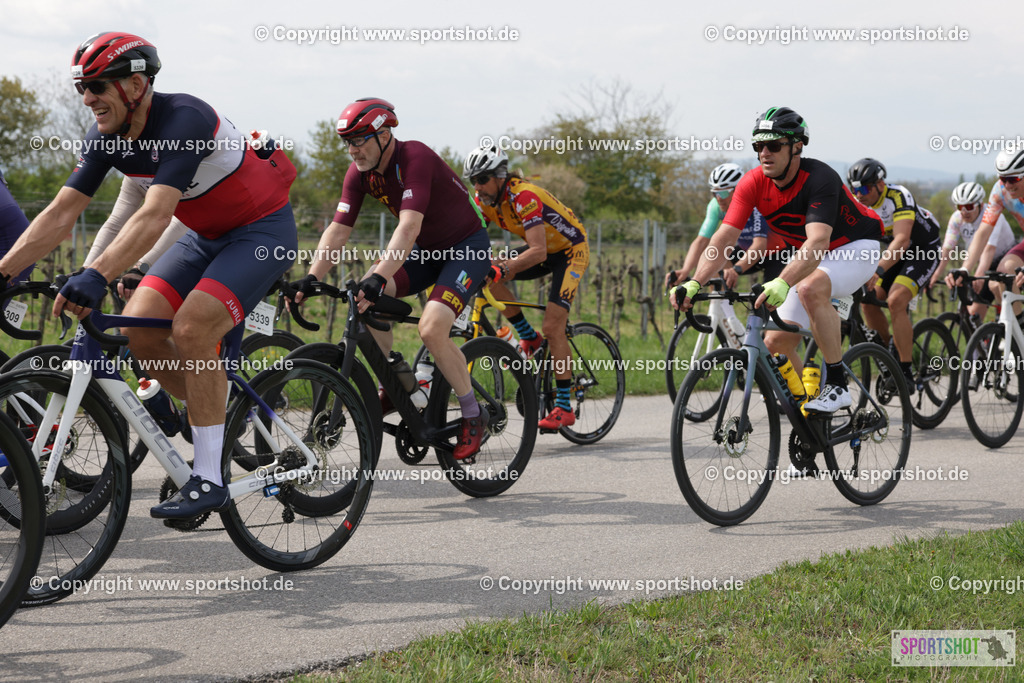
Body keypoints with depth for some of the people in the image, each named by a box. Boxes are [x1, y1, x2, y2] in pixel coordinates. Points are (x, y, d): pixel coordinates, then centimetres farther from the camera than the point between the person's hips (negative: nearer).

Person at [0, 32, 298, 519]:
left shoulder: (184, 120, -30)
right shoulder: (106, 137, -7)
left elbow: (156, 215, -41)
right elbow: (60, 214, -7)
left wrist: (96, 276, -51)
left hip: (263, 230, -8)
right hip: (206, 237, 8)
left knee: (191, 328, -25)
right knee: (137, 328, -8)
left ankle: (209, 479, -17)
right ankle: (224, 410, 12)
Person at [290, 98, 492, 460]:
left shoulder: (415, 158, -29)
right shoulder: (360, 172, -7)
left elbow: (409, 226, -41)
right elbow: (338, 229, -11)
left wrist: (379, 278, -52)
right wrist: (311, 278, -25)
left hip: (467, 247, -7)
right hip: (426, 250, 7)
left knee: (431, 328, -26)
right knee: (365, 296, -17)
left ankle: (473, 416, -7)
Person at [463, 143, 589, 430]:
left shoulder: (524, 196, -32)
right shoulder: (485, 199, -9)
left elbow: (538, 252, -39)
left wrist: (504, 268, -52)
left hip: (570, 250, -8)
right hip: (542, 250, 8)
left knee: (552, 328, -16)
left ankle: (564, 408, -10)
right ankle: (529, 339, 1)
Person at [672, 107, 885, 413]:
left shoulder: (819, 179, -32)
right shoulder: (753, 184, -16)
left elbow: (817, 242, -45)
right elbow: (723, 238, -21)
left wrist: (782, 283, -61)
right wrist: (694, 283, -37)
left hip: (856, 248, -7)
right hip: (808, 258, 7)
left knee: (810, 289, -37)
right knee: (777, 342, -4)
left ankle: (837, 385, -26)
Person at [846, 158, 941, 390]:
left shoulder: (899, 197, -30)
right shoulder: (858, 204, -9)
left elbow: (902, 240, -42)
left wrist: (877, 270, -55)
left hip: (924, 250, -7)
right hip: (896, 255, 7)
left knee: (895, 300, -26)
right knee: (868, 301, -9)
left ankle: (906, 373, -24)